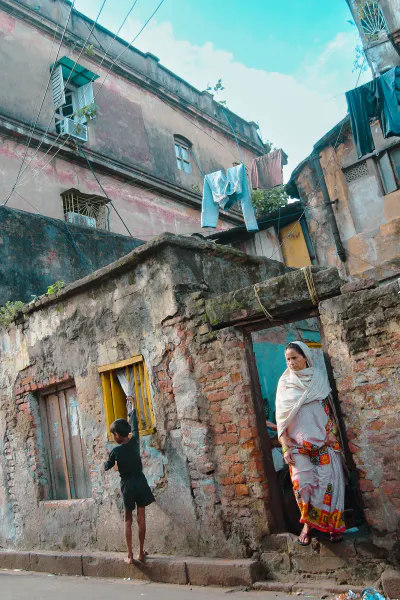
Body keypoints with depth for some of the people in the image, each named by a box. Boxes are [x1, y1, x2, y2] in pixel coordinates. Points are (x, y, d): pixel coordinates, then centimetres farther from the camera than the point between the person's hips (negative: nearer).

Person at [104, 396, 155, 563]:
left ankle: (130, 555, 8)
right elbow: (134, 424, 9)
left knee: (128, 521, 9)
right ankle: (141, 552, 14)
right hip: (140, 482, 2)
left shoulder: (115, 451, -12)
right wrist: (132, 406, 23)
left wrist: (107, 459, 26)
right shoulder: (134, 441, -6)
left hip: (127, 485, -2)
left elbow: (107, 467, 4)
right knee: (141, 518, 8)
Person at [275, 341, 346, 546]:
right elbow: (281, 417, 2)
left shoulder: (320, 377, 4)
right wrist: (285, 447, -4)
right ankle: (308, 523, 14)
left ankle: (334, 523, 15)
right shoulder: (285, 383, 3)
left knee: (329, 481, -1)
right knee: (302, 483, -5)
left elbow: (332, 407, 7)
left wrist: (333, 432, -6)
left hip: (324, 441, 0)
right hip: (299, 444, 0)